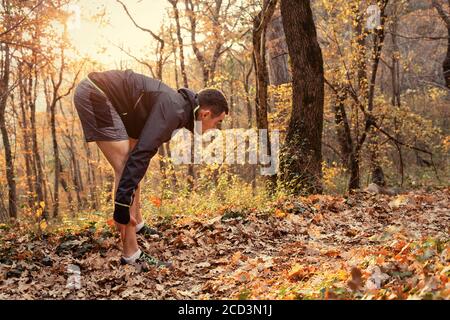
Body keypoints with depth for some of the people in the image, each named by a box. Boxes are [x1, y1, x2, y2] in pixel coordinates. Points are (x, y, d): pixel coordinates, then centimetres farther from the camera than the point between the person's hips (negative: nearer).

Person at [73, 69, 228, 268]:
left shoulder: (178, 105, 12)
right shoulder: (173, 111, -18)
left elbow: (145, 149, 24)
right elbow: (141, 155, -26)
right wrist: (122, 205, -27)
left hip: (95, 92, 11)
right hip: (95, 95, -11)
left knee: (130, 165, 19)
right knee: (126, 167, -14)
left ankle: (137, 224, 33)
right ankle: (131, 255, -13)